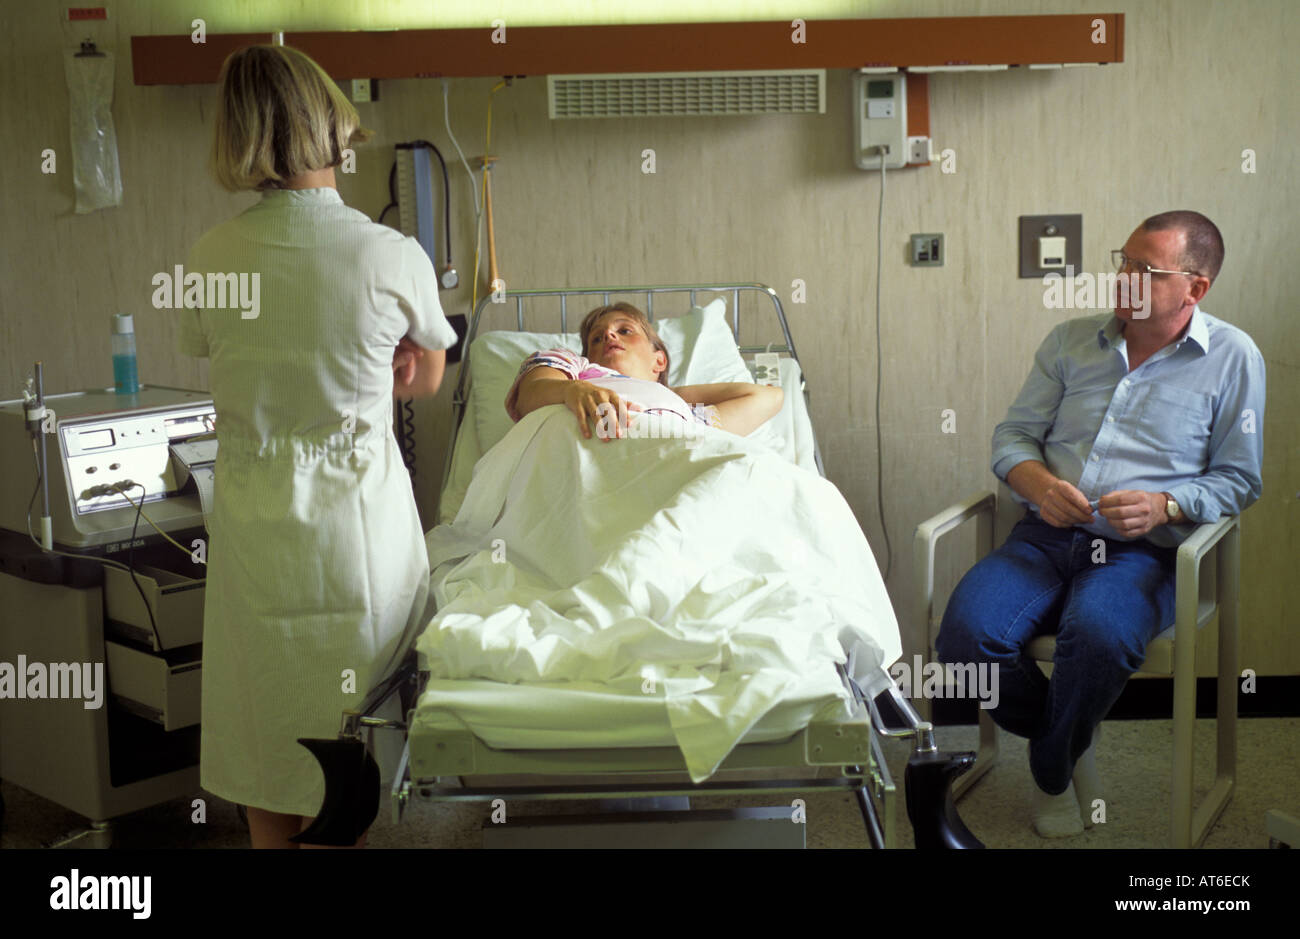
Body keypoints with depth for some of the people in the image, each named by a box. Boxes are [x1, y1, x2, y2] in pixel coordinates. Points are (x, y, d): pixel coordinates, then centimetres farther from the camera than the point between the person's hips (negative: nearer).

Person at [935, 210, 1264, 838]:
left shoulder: (1233, 358, 6)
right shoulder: (1070, 341, 15)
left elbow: (1238, 478, 6)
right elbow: (1013, 434, 14)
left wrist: (1165, 505, -13)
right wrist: (1038, 482, -9)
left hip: (1143, 551, -3)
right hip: (1045, 538, 3)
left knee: (1097, 632, -37)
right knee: (965, 631, -25)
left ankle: (1053, 770, -3)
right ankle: (1071, 743, 6)